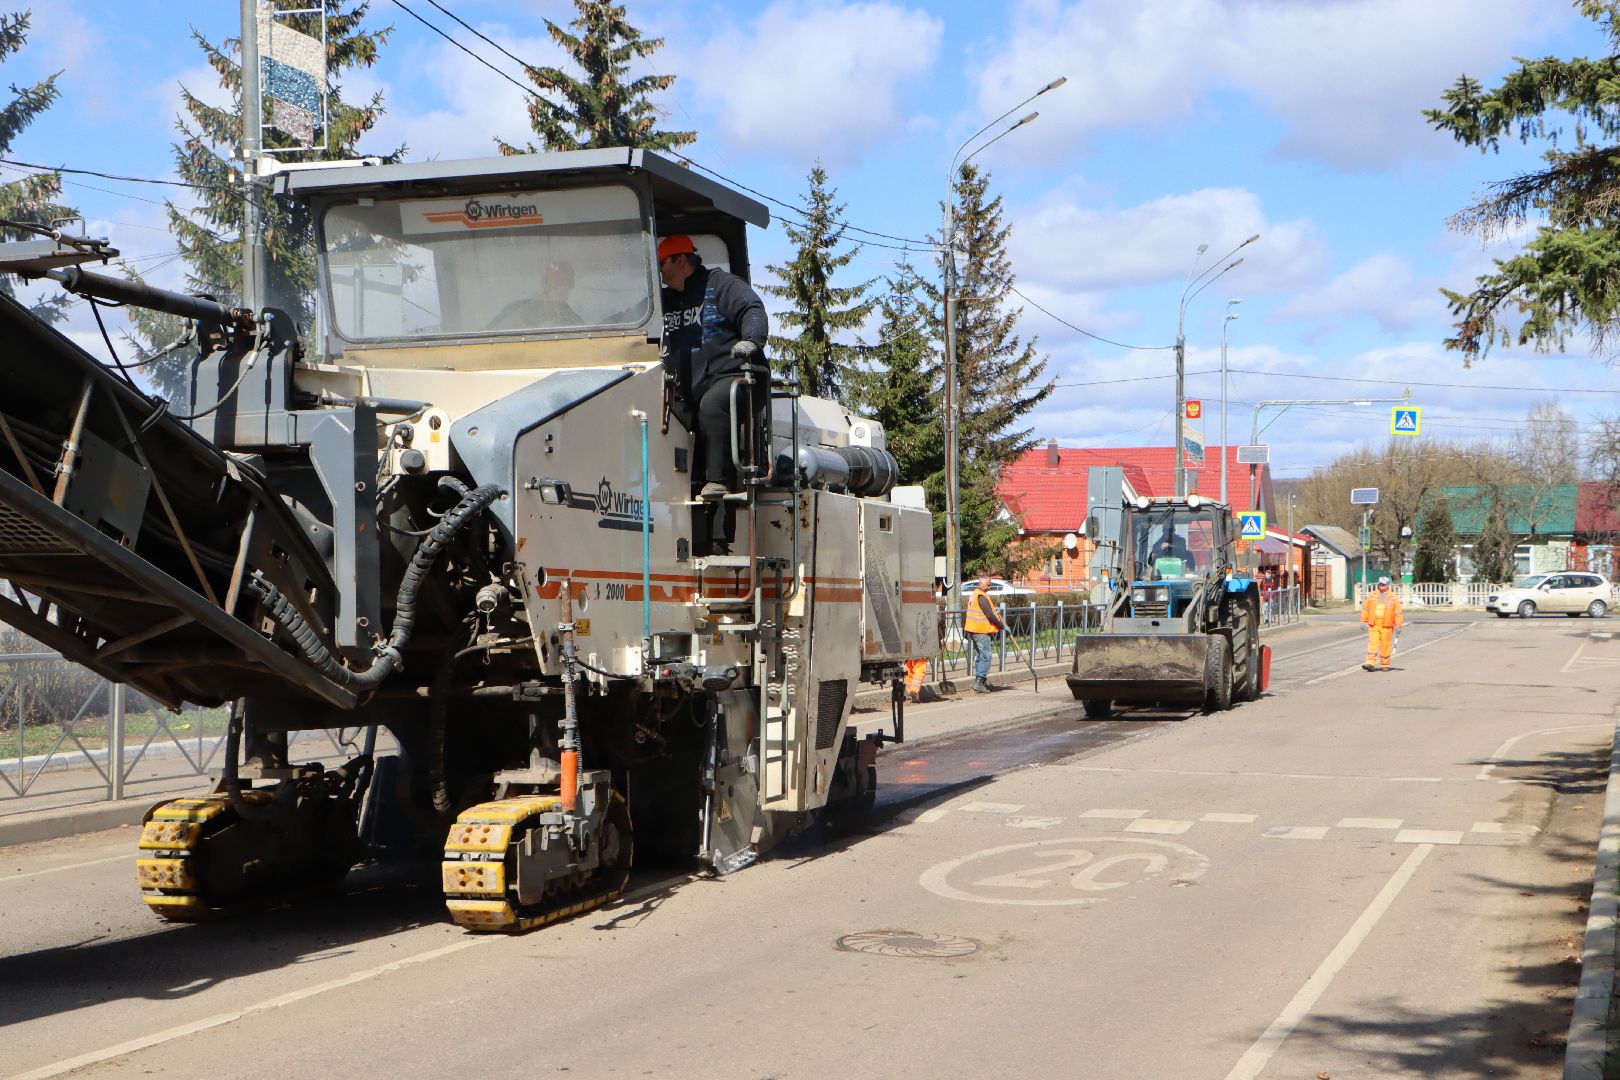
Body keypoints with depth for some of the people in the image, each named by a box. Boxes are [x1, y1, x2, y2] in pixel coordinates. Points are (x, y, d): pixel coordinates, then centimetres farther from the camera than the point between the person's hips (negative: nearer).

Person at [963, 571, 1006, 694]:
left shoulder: (974, 595, 16)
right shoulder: (982, 597, -16)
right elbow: (990, 615, -20)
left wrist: (995, 611, 13)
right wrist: (1002, 626, -12)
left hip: (975, 631, 10)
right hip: (982, 631, -10)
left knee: (979, 656, 16)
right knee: (985, 657, -8)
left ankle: (979, 681, 21)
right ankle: (979, 682, -12)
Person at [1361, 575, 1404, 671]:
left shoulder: (1393, 597, 2)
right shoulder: (1371, 595, 8)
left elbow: (1398, 613, 0)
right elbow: (1365, 609, 12)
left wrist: (1399, 625, -4)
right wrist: (1363, 622, 9)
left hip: (1386, 626, -2)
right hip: (1373, 625, 2)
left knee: (1385, 645, 1)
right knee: (1373, 644, -7)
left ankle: (1385, 665, 12)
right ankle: (1370, 663, -11)